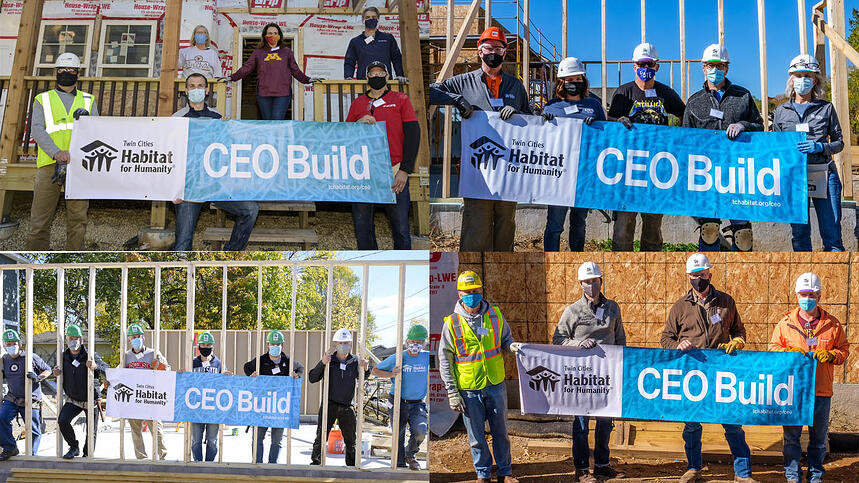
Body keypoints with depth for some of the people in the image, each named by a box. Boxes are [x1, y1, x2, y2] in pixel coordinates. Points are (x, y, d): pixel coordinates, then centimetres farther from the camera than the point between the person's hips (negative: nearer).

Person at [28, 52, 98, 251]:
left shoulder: (88, 101, 22)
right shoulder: (43, 99, 15)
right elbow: (37, 129, 0)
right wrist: (56, 152, -18)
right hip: (49, 164, -1)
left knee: (78, 217, -1)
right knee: (40, 216, -5)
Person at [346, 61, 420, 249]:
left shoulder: (400, 99, 9)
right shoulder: (357, 103, 16)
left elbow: (413, 133, 1)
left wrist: (405, 170, -8)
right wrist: (358, 123, -7)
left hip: (394, 173, -3)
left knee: (400, 228, -4)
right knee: (362, 227, 4)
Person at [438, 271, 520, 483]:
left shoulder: (494, 314, 1)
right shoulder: (452, 323, -7)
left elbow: (505, 337, 17)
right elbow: (445, 361, -3)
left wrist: (511, 345, -9)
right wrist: (452, 393, -6)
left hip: (496, 385, 2)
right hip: (469, 390, -2)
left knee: (500, 431, 12)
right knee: (476, 435, 7)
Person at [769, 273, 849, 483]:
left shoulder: (832, 324, 4)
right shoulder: (785, 323, 4)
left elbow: (844, 349, 9)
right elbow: (773, 347, 8)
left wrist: (830, 355, -11)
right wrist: (789, 353, -11)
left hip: (821, 390, 0)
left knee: (819, 437, 9)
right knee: (791, 435, 4)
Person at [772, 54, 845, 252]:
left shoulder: (826, 108, 8)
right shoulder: (781, 111, 11)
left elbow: (839, 143, 9)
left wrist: (819, 147, -11)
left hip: (824, 174, -1)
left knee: (832, 233, -4)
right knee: (799, 233, 4)